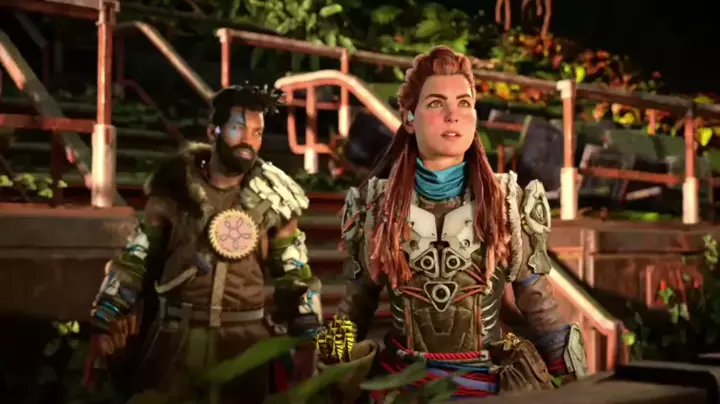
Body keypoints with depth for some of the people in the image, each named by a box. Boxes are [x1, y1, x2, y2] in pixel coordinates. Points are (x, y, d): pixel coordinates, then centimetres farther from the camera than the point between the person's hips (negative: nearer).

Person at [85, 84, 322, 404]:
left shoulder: (272, 197, 3)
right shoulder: (174, 187, 0)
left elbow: (294, 272, 6)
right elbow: (137, 257, 6)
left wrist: (309, 333, 2)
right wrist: (107, 317, 2)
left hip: (244, 337, 1)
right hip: (176, 333, 0)